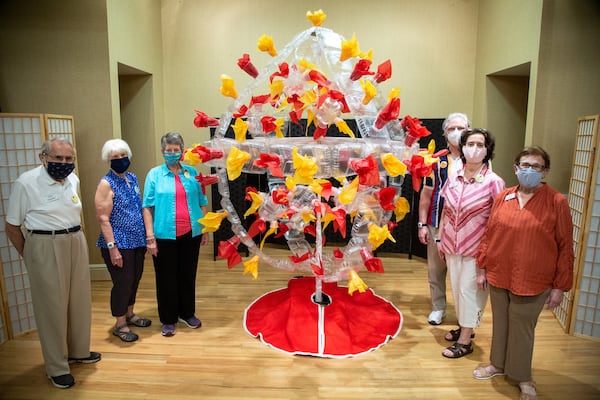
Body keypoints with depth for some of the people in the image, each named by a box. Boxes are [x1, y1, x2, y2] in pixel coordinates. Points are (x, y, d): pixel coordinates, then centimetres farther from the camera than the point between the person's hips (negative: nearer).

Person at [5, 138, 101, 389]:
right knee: (52, 305, 5)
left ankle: (78, 351, 36)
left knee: (79, 300, 15)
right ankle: (57, 366, 21)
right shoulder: (26, 183, -11)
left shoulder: (73, 180, 5)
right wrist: (29, 257, 2)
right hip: (45, 247, -5)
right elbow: (12, 226, -4)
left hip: (76, 243, 6)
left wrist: (74, 236, 16)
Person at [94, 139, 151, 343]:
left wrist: (146, 236, 12)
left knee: (135, 279, 17)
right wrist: (112, 247, -19)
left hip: (137, 241, 7)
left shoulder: (132, 178, 8)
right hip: (119, 243, -7)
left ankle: (130, 314, 36)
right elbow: (103, 218, -15)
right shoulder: (106, 183, -12)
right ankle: (120, 324, 20)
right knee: (122, 282, 2)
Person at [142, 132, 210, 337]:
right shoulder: (155, 174, -1)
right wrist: (150, 237, -9)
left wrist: (205, 230, 8)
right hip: (165, 236, -2)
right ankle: (168, 320, 24)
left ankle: (187, 314, 32)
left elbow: (201, 203, 9)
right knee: (167, 278, 8)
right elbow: (147, 207, -3)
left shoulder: (191, 173, 5)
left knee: (188, 276, 14)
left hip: (190, 234, 2)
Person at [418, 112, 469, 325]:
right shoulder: (437, 160, 4)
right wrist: (422, 224, 0)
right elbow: (426, 193, 4)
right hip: (438, 225, 2)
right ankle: (438, 307, 28)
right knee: (436, 269, 11)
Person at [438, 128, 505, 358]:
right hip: (452, 245, 5)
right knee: (457, 288, 17)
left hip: (476, 248, -5)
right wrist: (440, 238, 11)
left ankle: (465, 341, 19)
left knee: (469, 290, 4)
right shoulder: (453, 178, 2)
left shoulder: (493, 181, -12)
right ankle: (463, 327, 38)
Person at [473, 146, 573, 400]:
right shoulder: (502, 198, 1)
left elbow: (565, 247, -6)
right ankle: (498, 364, 40)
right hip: (498, 277, 3)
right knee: (500, 324, 19)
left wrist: (560, 286, -5)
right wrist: (482, 268, 8)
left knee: (522, 329, 11)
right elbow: (489, 235, 7)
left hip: (532, 283, -3)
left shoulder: (557, 202, -8)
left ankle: (522, 376, 33)